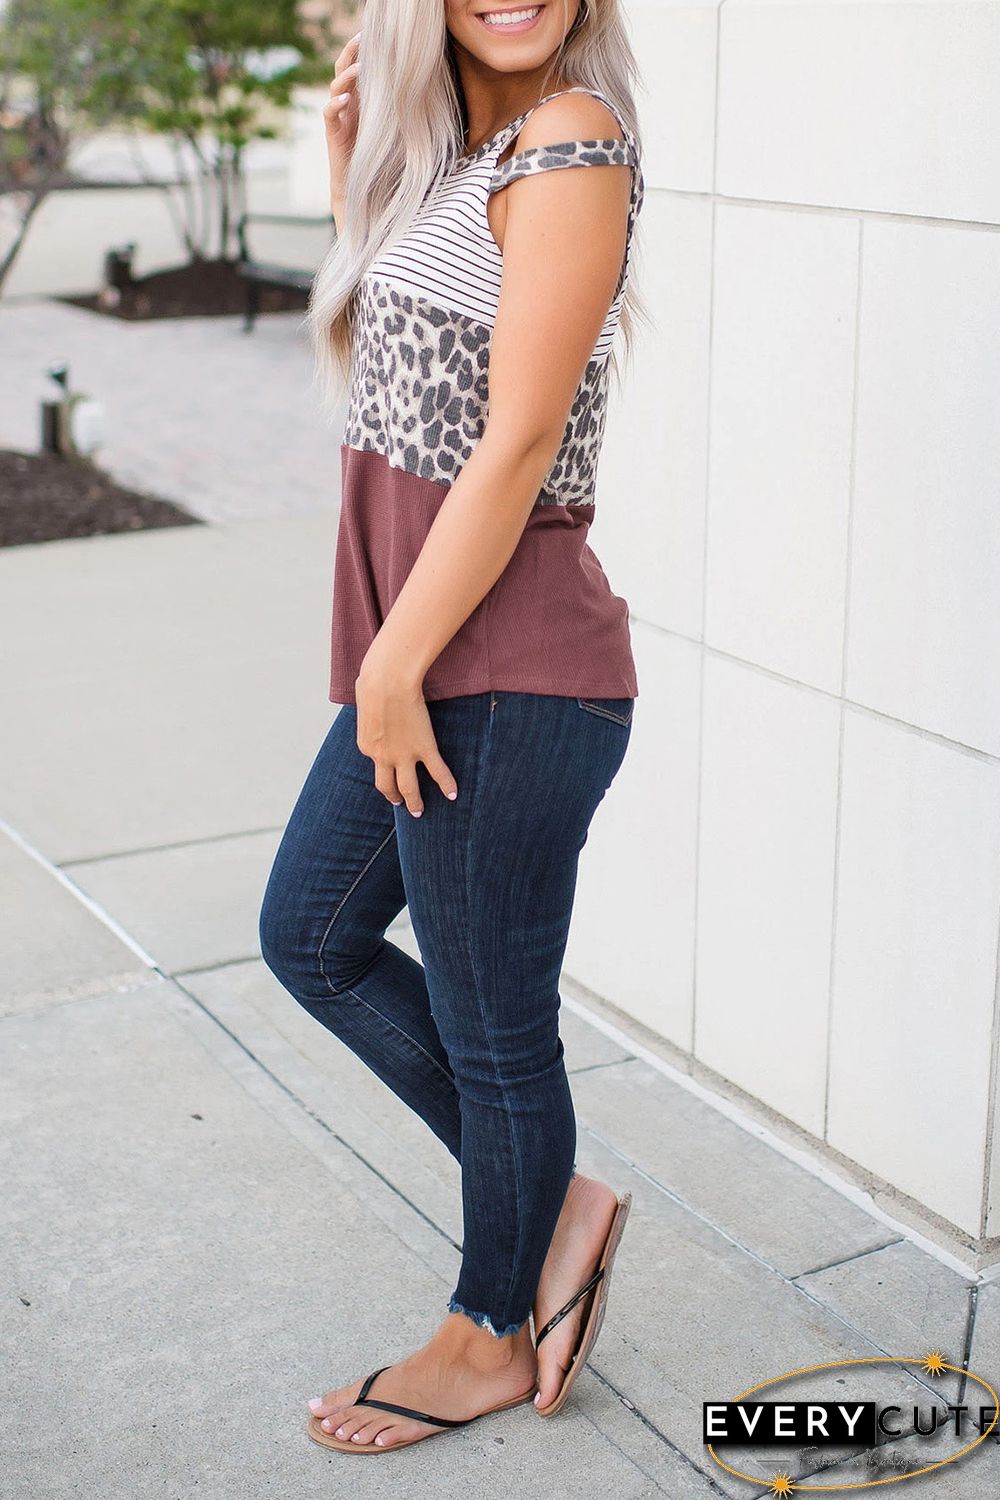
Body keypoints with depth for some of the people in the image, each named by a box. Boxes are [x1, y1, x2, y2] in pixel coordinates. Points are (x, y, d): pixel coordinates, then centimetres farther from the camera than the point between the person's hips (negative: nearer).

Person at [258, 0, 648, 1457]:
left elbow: (518, 441, -19)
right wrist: (351, 181, 10)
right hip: (430, 649, 10)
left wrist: (395, 660, -16)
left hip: (506, 668, -10)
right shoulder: (447, 148, 14)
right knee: (311, 937, 20)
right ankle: (551, 1201, 32)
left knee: (488, 1022, 7)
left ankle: (492, 1336, 31)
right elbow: (389, 370, 19)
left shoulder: (570, 134, -14)